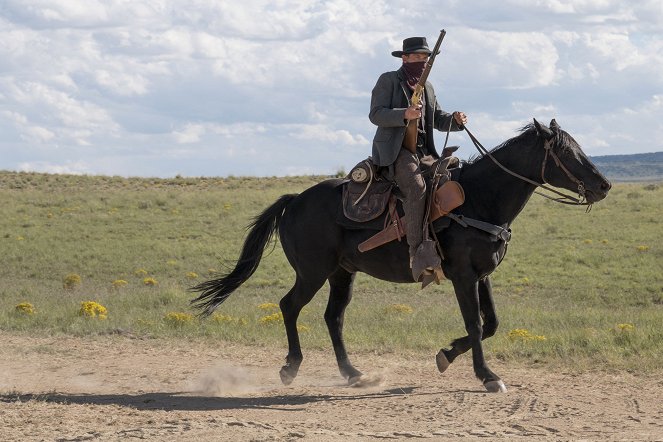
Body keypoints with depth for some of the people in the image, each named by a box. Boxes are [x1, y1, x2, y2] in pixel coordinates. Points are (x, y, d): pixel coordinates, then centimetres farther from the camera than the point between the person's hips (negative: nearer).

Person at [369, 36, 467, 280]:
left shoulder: (427, 88, 21)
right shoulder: (388, 81, 0)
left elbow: (437, 120, 23)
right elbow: (376, 114, -11)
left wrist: (455, 120, 0)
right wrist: (404, 115, -27)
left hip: (422, 151, 8)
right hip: (394, 150, -8)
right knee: (417, 187, -32)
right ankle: (417, 254, -37)